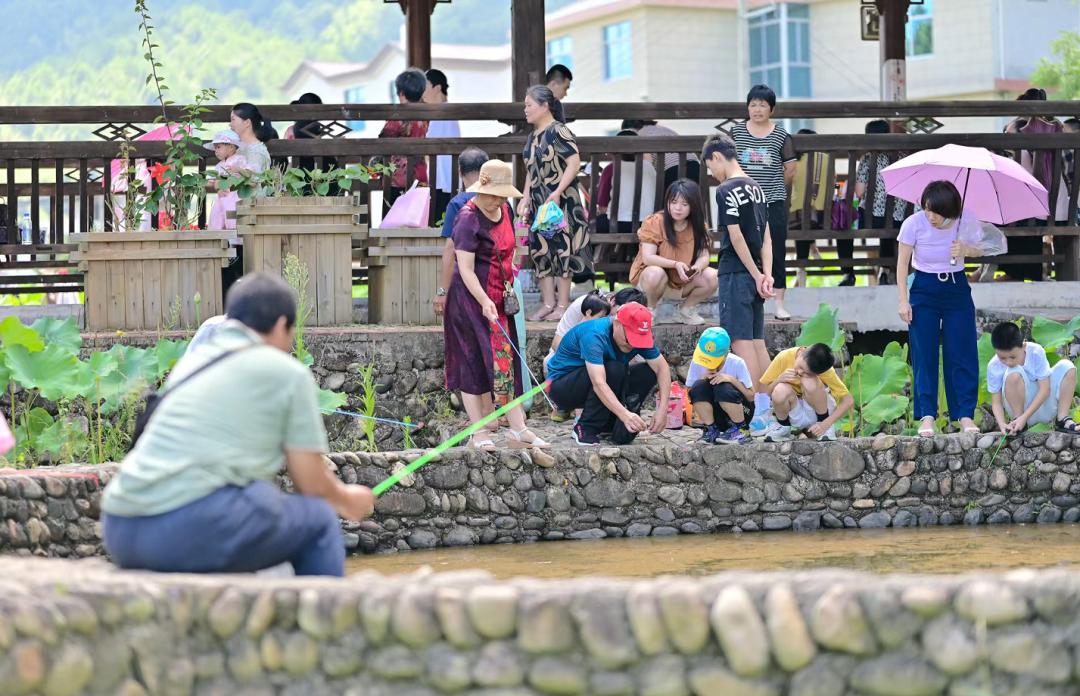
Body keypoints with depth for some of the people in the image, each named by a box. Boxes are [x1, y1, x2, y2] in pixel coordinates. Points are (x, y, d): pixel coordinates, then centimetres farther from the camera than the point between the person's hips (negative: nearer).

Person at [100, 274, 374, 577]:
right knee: (319, 521, 13)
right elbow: (312, 482, 7)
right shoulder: (287, 373, 6)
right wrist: (347, 500, 31)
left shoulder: (190, 364, 24)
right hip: (196, 526, -7)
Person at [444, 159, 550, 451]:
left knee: (506, 361, 5)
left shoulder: (504, 211, 8)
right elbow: (466, 269, -20)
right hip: (470, 297, -8)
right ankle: (479, 434, 2)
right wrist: (484, 302, -28)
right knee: (474, 363, -3)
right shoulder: (468, 219, -16)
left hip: (499, 298, 8)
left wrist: (509, 289, 17)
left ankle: (518, 430, 4)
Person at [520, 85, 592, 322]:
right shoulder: (533, 136, 13)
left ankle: (563, 305, 1)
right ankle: (548, 304, 14)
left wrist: (557, 192, -24)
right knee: (540, 252, 8)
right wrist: (526, 198, 11)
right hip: (538, 203, 9)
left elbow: (574, 163, -18)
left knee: (562, 251, -4)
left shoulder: (559, 132, -12)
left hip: (560, 202, -9)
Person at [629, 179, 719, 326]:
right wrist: (675, 264, -38)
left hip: (684, 282, 4)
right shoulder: (654, 222, -19)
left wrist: (697, 267, -35)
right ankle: (650, 309, -7)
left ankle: (685, 310, 4)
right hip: (652, 274, -4)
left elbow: (704, 256, -10)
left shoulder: (698, 226, -5)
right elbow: (647, 257, -24)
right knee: (655, 273, -39)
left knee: (712, 277, -22)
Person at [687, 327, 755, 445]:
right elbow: (691, 395, -5)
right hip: (716, 416, 3)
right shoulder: (697, 363, -9)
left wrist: (732, 379, -27)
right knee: (699, 386, -25)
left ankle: (742, 430, -14)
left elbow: (751, 396, -14)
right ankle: (711, 430, -12)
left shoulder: (737, 363, -15)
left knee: (722, 387, -33)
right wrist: (704, 378, -22)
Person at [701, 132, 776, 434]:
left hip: (735, 274, -8)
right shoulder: (756, 188, 14)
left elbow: (736, 237, -15)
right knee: (757, 341, 11)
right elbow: (766, 236, 9)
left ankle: (753, 415, -9)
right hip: (754, 275, 8)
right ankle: (765, 411, 15)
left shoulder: (726, 191, -12)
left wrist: (756, 275, -10)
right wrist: (766, 274, 2)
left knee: (741, 342, -7)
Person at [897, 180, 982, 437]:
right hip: (924, 289, -1)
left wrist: (965, 250, -21)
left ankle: (965, 415, 4)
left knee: (962, 353, -2)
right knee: (924, 354, -4)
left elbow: (978, 250, 3)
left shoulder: (967, 221, -15)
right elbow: (902, 263, -7)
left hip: (957, 289, 1)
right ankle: (927, 416, -1)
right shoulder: (914, 224, -18)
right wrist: (903, 301, -10)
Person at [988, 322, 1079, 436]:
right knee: (1014, 374, -31)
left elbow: (1045, 389, -20)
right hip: (1021, 407, -2)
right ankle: (1019, 425, -19)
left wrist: (1024, 418, -28)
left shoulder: (1036, 352, -20)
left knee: (1066, 366, -18)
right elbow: (996, 402, -14)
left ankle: (1063, 420, -15)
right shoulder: (994, 367, -18)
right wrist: (1002, 424, -35)